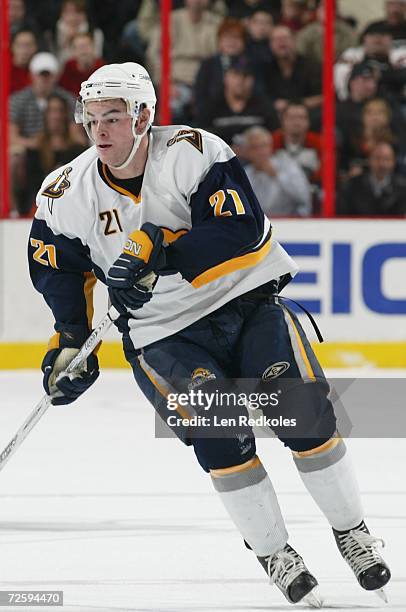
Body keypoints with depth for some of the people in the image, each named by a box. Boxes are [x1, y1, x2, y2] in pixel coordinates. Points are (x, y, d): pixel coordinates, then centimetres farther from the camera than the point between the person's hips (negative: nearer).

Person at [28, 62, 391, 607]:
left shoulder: (193, 153, -17)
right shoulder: (66, 196, -5)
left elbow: (243, 231, -27)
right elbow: (59, 272, 11)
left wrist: (157, 251, -34)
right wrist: (70, 343, 3)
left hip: (246, 302, -1)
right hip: (162, 335, 1)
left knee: (306, 414, -12)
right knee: (220, 435, -21)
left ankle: (352, 532, 10)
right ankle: (273, 553, -4)